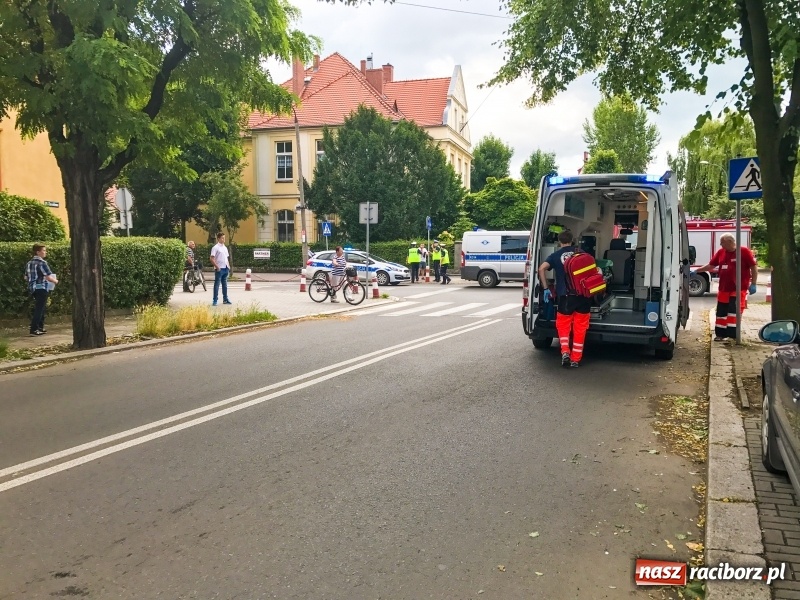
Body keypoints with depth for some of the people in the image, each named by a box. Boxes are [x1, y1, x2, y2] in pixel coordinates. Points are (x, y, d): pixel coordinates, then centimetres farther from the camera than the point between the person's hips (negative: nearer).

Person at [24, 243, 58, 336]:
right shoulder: (42, 263, -14)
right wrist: (55, 281, 1)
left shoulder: (29, 263, 11)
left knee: (42, 308, 21)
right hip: (41, 288, -9)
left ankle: (40, 327, 26)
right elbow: (48, 277, -18)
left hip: (33, 288, 9)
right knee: (39, 309, -6)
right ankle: (34, 329, -8)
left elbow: (26, 278, 16)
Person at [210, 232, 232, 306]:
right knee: (217, 285, -5)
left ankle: (225, 299, 20)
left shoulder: (225, 248, 15)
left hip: (225, 269, 7)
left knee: (225, 285, 13)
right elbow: (212, 259, -14)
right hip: (219, 269, -7)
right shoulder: (215, 248, -8)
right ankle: (215, 300, -3)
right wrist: (217, 267, -17)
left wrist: (228, 266, 12)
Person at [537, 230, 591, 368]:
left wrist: (545, 288, -3)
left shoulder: (555, 255, 5)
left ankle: (565, 352, -1)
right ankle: (575, 359, 12)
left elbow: (541, 268, -9)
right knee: (579, 328, 9)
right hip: (583, 295, 1)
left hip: (566, 296, -1)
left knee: (563, 326, 17)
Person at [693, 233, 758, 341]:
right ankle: (720, 334, 17)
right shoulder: (721, 252, 7)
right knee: (721, 312, 8)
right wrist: (696, 271, 10)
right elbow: (710, 266, 15)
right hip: (723, 289, 5)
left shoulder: (744, 251, -8)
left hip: (739, 289, -5)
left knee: (733, 311, -6)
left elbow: (754, 267, -6)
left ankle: (732, 334, 1)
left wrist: (753, 284, -9)